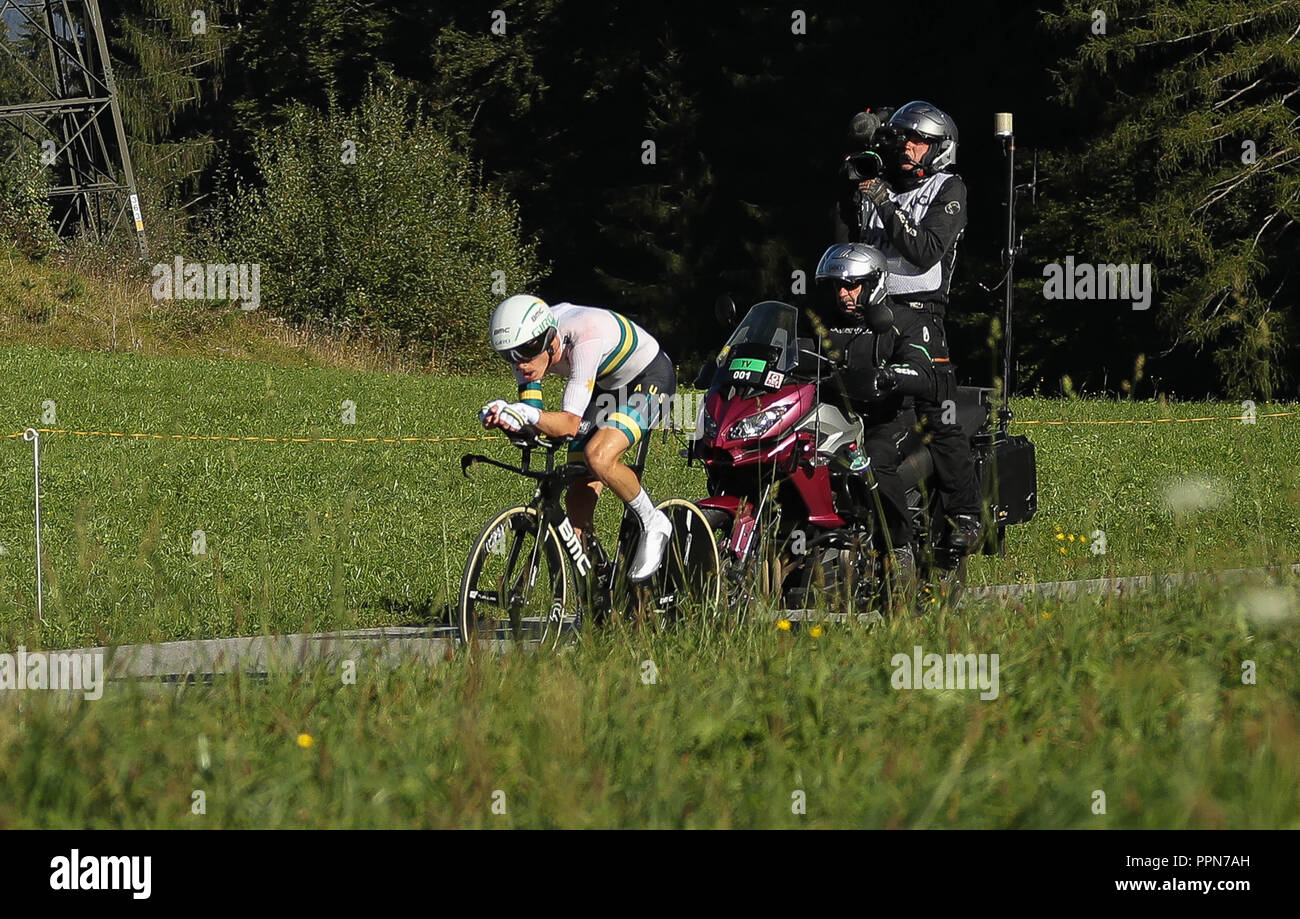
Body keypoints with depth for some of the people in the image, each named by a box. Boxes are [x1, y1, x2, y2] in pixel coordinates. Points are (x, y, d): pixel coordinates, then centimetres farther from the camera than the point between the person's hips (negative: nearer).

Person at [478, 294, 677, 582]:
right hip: (605, 387, 7)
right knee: (577, 498, -3)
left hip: (649, 379, -7)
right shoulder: (527, 345, -17)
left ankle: (653, 524, -8)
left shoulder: (586, 336, -38)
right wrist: (503, 415, -35)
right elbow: (532, 413, -14)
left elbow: (570, 424, -38)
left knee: (598, 457, -31)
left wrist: (527, 415, -54)